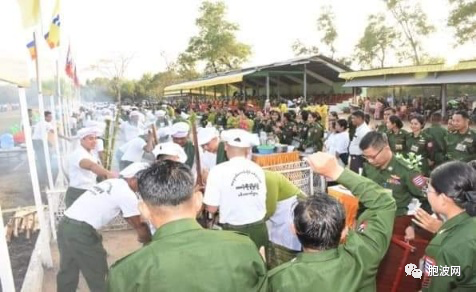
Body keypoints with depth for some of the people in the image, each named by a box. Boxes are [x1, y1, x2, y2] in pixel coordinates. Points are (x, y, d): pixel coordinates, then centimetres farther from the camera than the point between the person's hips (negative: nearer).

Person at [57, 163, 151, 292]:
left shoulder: (112, 183, 15)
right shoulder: (127, 194, -11)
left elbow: (129, 217, 26)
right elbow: (139, 225, 1)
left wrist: (142, 234, 32)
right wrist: (148, 240, 19)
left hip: (65, 224, 9)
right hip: (81, 231, -9)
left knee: (67, 270, 24)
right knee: (97, 274, 9)